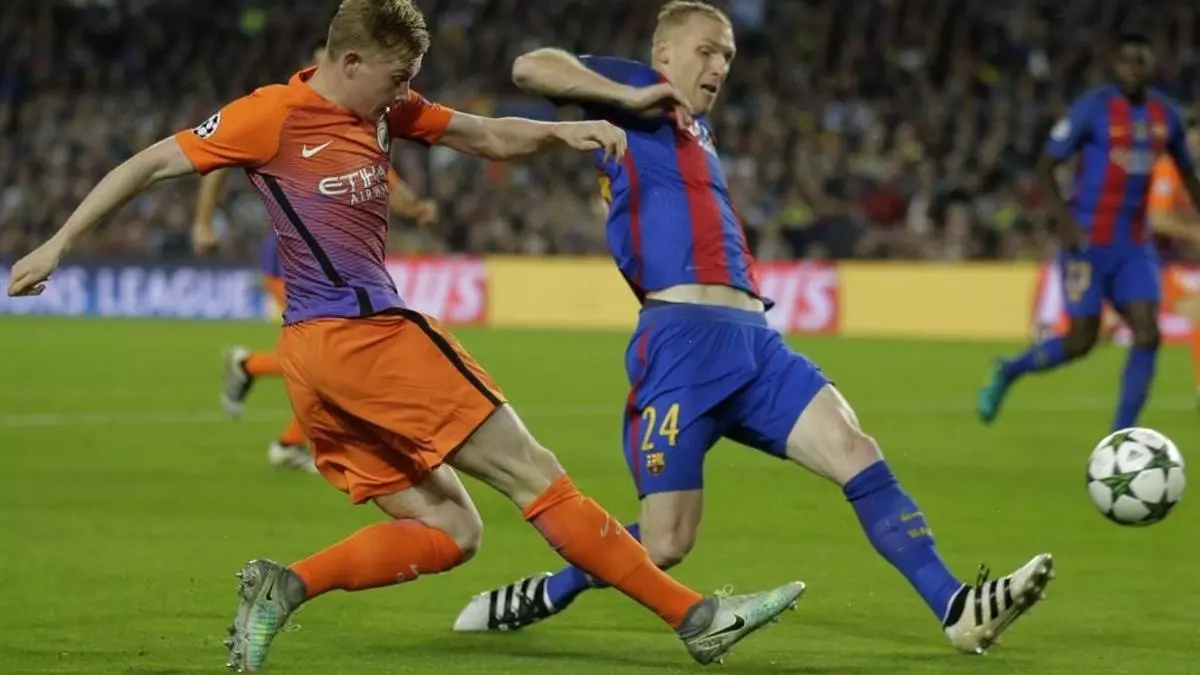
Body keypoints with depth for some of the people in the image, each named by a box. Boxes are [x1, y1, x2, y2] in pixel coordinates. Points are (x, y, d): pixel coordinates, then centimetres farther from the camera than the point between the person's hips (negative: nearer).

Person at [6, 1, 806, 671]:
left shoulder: (385, 112, 15)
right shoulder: (274, 114, -6)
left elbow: (493, 137, 16)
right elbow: (150, 164, 0)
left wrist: (563, 132, -4)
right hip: (360, 334, -9)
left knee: (447, 531, 6)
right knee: (531, 471, -6)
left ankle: (284, 585, -7)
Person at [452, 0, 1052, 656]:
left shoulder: (698, 129, 29)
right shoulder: (634, 89, 7)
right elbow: (530, 67, -8)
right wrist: (630, 98, -12)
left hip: (751, 337, 8)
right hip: (683, 336, -7)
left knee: (856, 454, -11)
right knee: (665, 543, -8)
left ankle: (957, 608, -16)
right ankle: (535, 598, 15)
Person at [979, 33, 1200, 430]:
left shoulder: (1166, 114, 6)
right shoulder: (1092, 109, -10)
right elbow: (1046, 166, -9)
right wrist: (1064, 219, -21)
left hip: (1135, 246, 5)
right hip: (1089, 243, -5)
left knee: (1148, 335, -9)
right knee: (1081, 341, -5)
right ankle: (1007, 373, 23)